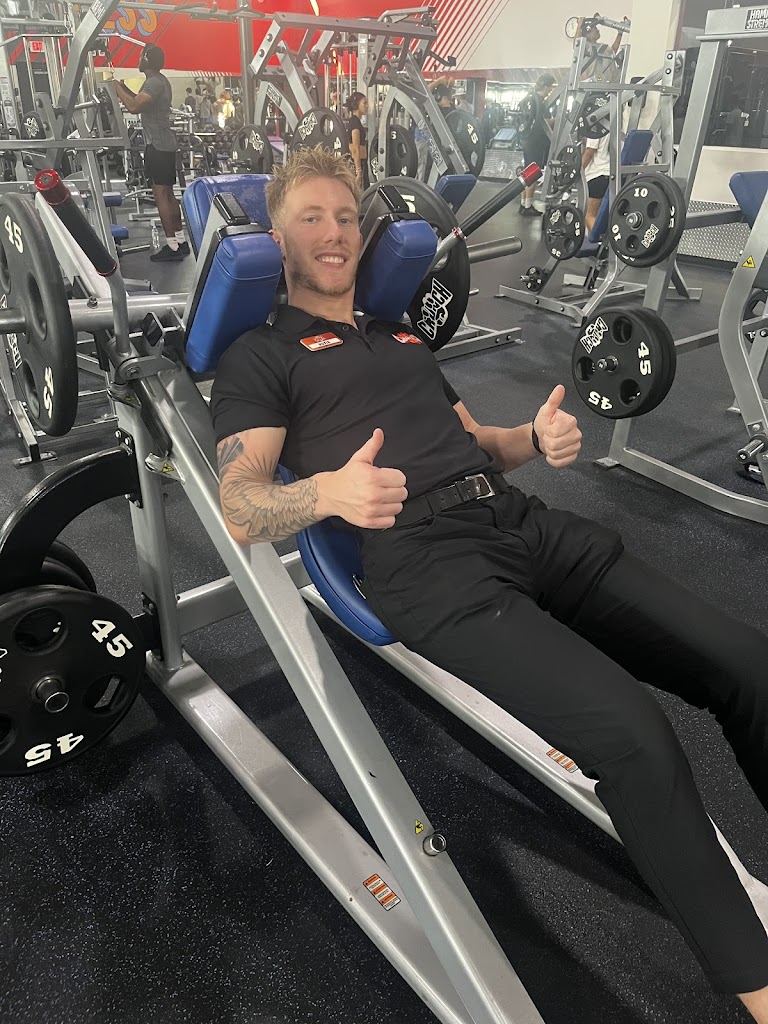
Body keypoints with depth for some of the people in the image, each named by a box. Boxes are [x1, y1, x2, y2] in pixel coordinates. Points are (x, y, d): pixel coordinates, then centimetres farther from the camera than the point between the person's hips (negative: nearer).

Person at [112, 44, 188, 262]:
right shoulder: (159, 81, 18)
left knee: (161, 195, -11)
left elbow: (134, 107, -26)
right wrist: (124, 88, 24)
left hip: (158, 145, -10)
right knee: (168, 194, 11)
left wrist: (116, 87, -12)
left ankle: (172, 246, -12)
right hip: (164, 144, 10)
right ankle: (180, 241, 14)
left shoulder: (154, 82, -14)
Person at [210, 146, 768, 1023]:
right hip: (423, 563, -6)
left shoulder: (401, 334, 30)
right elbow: (239, 509, -3)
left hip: (525, 524, 7)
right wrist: (327, 491, -25)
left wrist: (536, 438, 5)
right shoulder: (261, 356, 10)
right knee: (633, 733, -25)